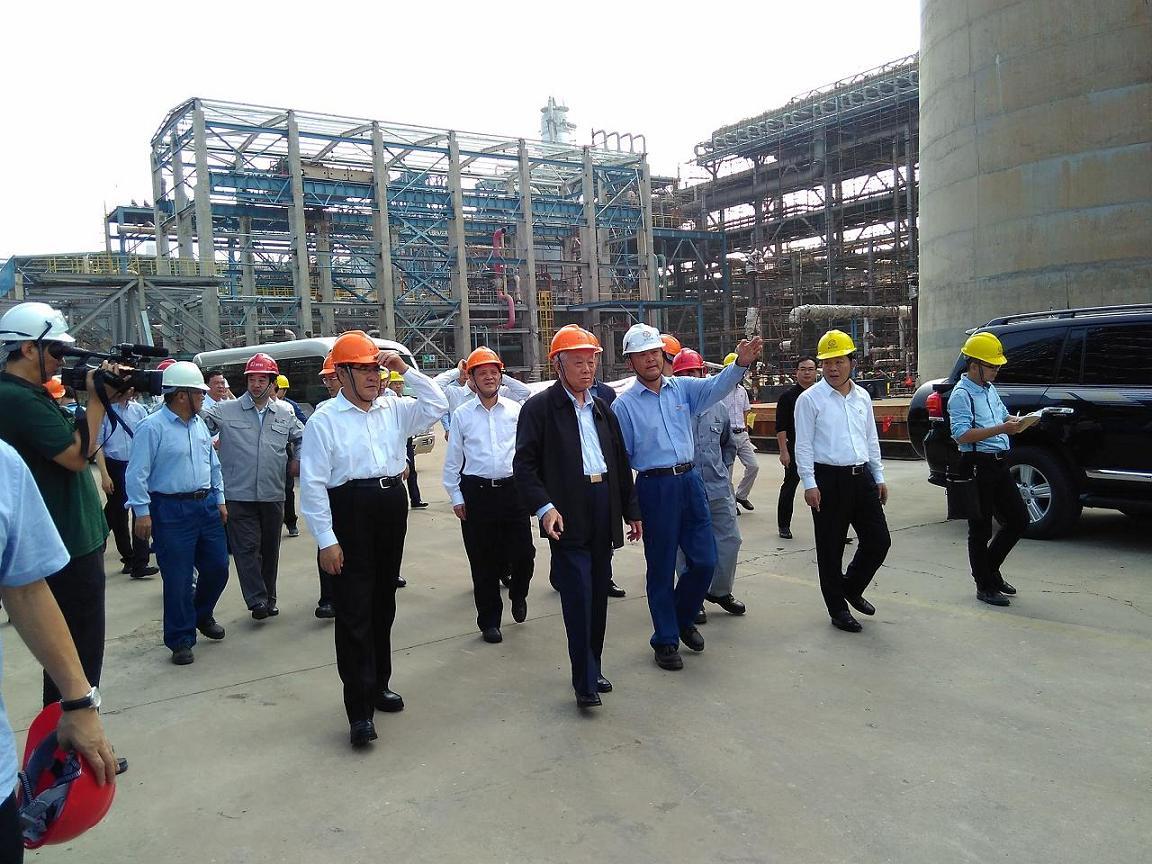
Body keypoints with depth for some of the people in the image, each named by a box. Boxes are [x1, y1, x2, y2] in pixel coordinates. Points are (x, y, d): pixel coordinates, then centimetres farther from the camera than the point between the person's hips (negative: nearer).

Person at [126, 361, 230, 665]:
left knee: (217, 567, 12)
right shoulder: (152, 427, -12)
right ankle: (181, 640, 15)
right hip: (171, 511, -7)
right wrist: (142, 513, -15)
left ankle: (202, 615, 38)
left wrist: (220, 500, 17)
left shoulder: (200, 424, 11)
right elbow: (137, 474, -13)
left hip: (206, 506, 7)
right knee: (178, 578, 0)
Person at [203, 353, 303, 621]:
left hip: (273, 495, 3)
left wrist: (298, 461, 10)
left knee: (270, 548, 13)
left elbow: (302, 439, 22)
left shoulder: (285, 413, 8)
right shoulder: (225, 410, 0)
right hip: (239, 495, -3)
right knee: (246, 548, -5)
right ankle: (257, 600, 0)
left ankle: (269, 598, 25)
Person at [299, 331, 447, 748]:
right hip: (350, 513, -6)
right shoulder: (324, 419, -7)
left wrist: (406, 370, 1)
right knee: (354, 612, -3)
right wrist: (326, 540, -14)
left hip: (392, 508, 6)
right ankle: (359, 710, 3)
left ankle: (377, 686, 33)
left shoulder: (393, 409, 8)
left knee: (383, 606, 16)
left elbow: (437, 405, 11)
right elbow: (313, 484, -9)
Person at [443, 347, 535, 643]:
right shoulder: (461, 415, 3)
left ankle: (518, 594, 32)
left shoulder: (515, 410, 5)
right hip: (476, 492, 0)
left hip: (513, 488, 1)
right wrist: (456, 496, 3)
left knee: (524, 552, 0)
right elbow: (453, 459, 6)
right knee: (483, 560, 6)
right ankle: (489, 621, 20)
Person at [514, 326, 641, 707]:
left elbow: (621, 463, 20)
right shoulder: (539, 407, -3)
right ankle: (585, 682, 2)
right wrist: (544, 507, -21)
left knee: (598, 594, 12)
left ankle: (592, 669, 26)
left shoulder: (603, 410, 16)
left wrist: (631, 510, 18)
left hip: (603, 511, 6)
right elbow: (525, 464, -10)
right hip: (567, 515, -6)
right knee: (578, 596, -7)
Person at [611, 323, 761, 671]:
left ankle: (683, 619, 34)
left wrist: (741, 363, -33)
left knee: (705, 560, 8)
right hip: (654, 486, -4)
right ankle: (666, 640, 23)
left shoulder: (683, 388, 6)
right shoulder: (624, 404, -3)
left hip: (690, 481, 4)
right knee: (661, 567, 6)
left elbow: (716, 386, -13)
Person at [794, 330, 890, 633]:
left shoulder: (862, 396, 11)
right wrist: (809, 484, -14)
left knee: (879, 540, 7)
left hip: (862, 476, 6)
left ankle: (852, 587, 31)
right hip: (829, 479, -5)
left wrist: (879, 477, 16)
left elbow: (871, 439, 19)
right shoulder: (810, 399, -6)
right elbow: (803, 445, -8)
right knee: (830, 549, 3)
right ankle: (838, 608, 17)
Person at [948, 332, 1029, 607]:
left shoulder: (990, 389, 15)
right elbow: (962, 435, -21)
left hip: (999, 464, 9)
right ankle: (985, 586, 13)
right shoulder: (961, 394, -13)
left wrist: (1017, 421, 4)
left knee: (1019, 520, 12)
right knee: (981, 529, 1)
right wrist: (1000, 429, -25)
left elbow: (1003, 416, 27)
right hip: (978, 466, -9)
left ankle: (990, 568, 28)